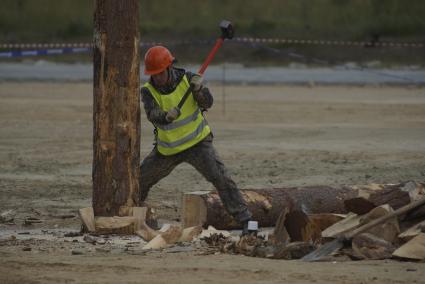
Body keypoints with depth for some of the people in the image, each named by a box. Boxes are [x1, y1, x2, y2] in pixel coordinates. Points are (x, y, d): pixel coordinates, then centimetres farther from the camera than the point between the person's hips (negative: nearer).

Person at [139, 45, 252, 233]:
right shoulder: (148, 91, -13)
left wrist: (199, 89, -42)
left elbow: (207, 104, -22)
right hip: (167, 149, 3)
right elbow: (153, 115, -30)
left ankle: (244, 219, -20)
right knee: (140, 181, 12)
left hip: (197, 142, -3)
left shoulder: (186, 79, -14)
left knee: (220, 177, -21)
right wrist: (167, 116, -52)